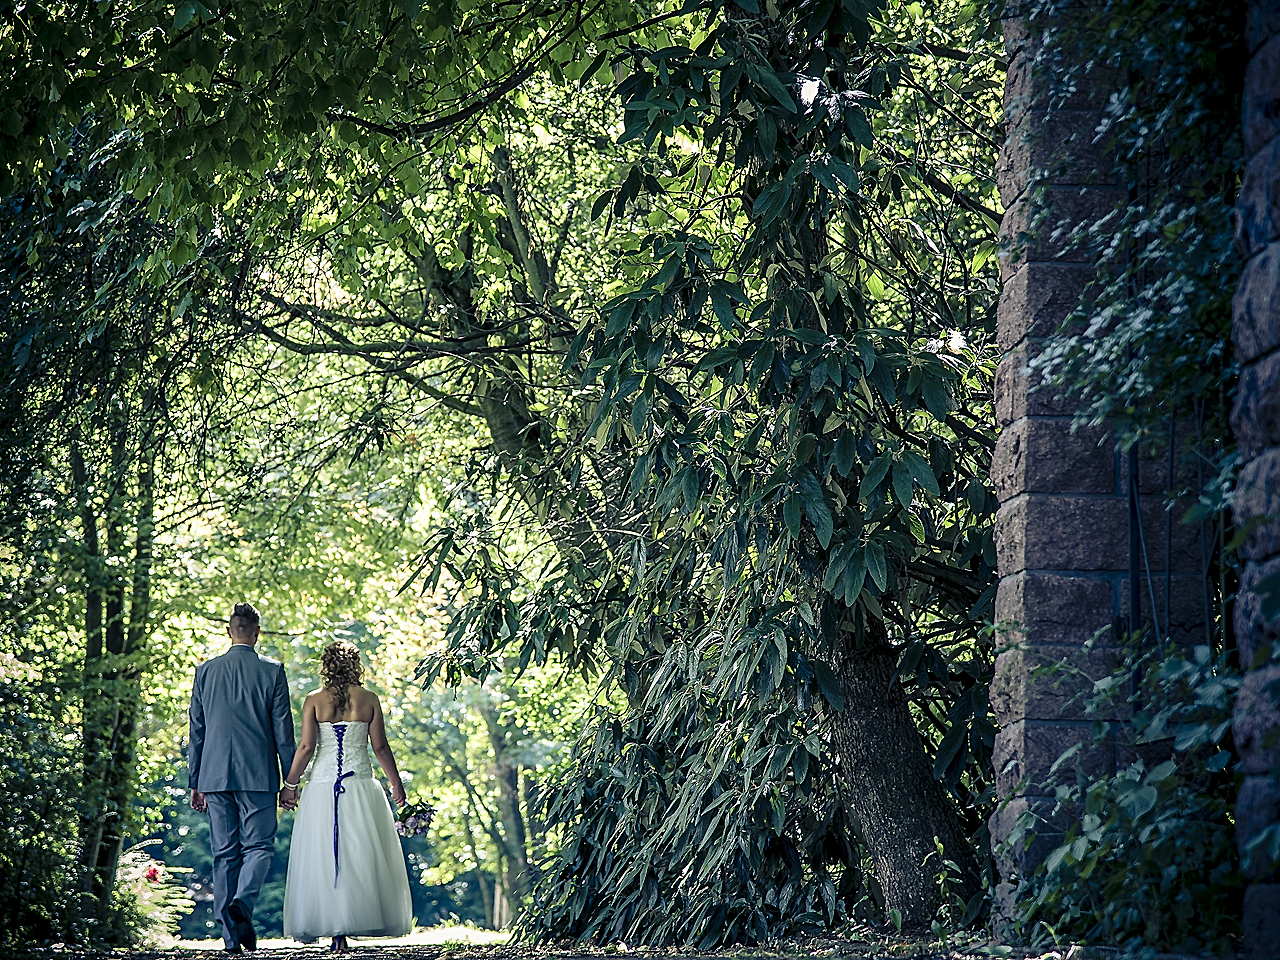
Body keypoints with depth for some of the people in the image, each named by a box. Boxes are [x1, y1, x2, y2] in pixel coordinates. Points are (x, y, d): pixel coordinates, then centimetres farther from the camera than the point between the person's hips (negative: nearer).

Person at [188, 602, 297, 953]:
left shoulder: (205, 671, 6)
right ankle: (242, 902, -24)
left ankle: (231, 936, 5)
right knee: (259, 847, 4)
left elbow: (196, 730, 8)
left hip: (215, 776, 3)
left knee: (225, 854, 7)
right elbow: (283, 730, -2)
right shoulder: (271, 671, -2)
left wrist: (194, 782, 14)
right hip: (258, 776, -3)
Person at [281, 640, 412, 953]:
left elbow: (306, 747, -6)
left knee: (323, 856, 4)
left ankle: (335, 929, 0)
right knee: (363, 855, 7)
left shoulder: (314, 700, -1)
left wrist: (290, 783, 5)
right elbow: (380, 747, 3)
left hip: (322, 785, 0)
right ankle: (359, 918, 2)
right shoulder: (369, 699, 1)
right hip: (360, 783, 0)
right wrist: (395, 782, 15)